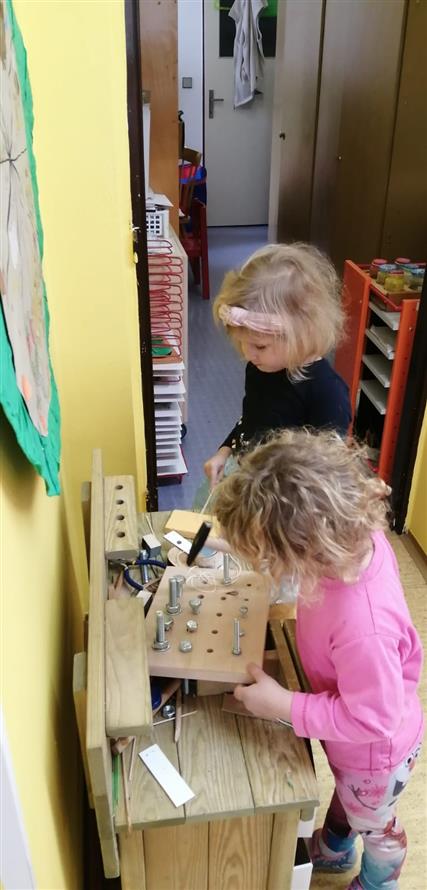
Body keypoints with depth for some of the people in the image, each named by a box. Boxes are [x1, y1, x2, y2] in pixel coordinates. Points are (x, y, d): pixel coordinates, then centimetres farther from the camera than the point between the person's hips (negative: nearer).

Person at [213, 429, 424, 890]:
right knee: (346, 794, 37)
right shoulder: (358, 538, -26)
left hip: (374, 751, -6)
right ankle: (333, 851, 67)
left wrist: (282, 705, -27)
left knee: (373, 825, 29)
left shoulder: (364, 626, -48)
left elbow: (370, 719, -32)